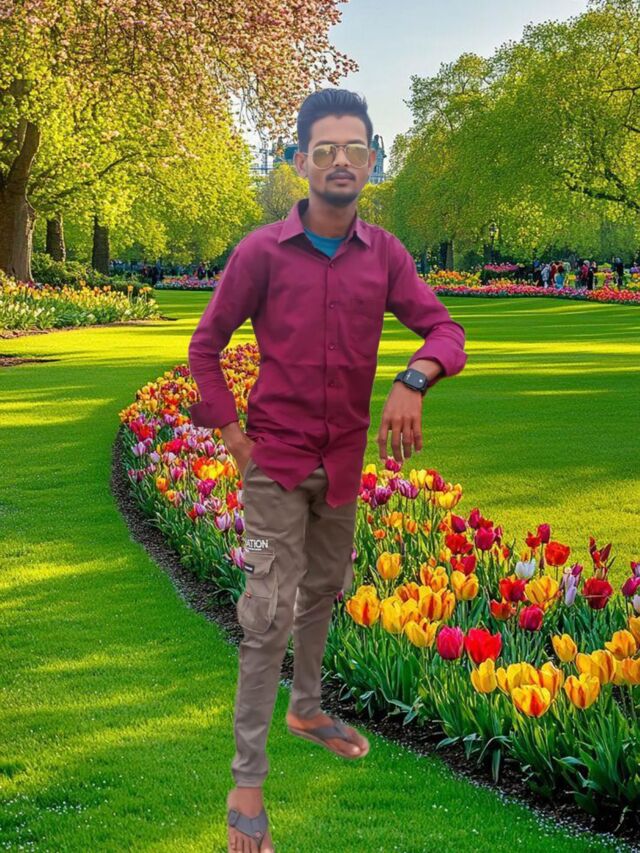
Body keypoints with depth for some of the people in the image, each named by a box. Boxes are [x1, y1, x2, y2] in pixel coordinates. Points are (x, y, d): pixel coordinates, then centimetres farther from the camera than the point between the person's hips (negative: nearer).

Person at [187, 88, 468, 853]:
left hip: (344, 460, 5)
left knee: (325, 589, 22)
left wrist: (412, 380, -30)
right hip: (276, 460, -4)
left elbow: (444, 330, -8)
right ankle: (247, 782, -1)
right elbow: (204, 346, -2)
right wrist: (230, 433, -10)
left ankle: (306, 708, 46)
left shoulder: (385, 254, -4)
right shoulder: (260, 252, -13)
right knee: (269, 613, -8)